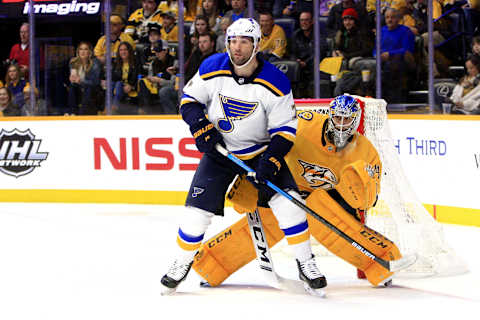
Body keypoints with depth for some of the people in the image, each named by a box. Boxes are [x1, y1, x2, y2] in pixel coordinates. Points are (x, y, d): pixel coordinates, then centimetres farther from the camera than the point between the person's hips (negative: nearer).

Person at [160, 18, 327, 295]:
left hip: (261, 151, -1)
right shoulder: (212, 70, -13)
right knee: (198, 210, -6)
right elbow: (189, 100, 0)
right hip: (219, 150, 1)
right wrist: (202, 129, -16)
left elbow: (285, 129, -13)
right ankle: (183, 263, 17)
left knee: (287, 202, -17)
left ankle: (306, 263, -2)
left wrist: (271, 160, -25)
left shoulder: (275, 83, -18)